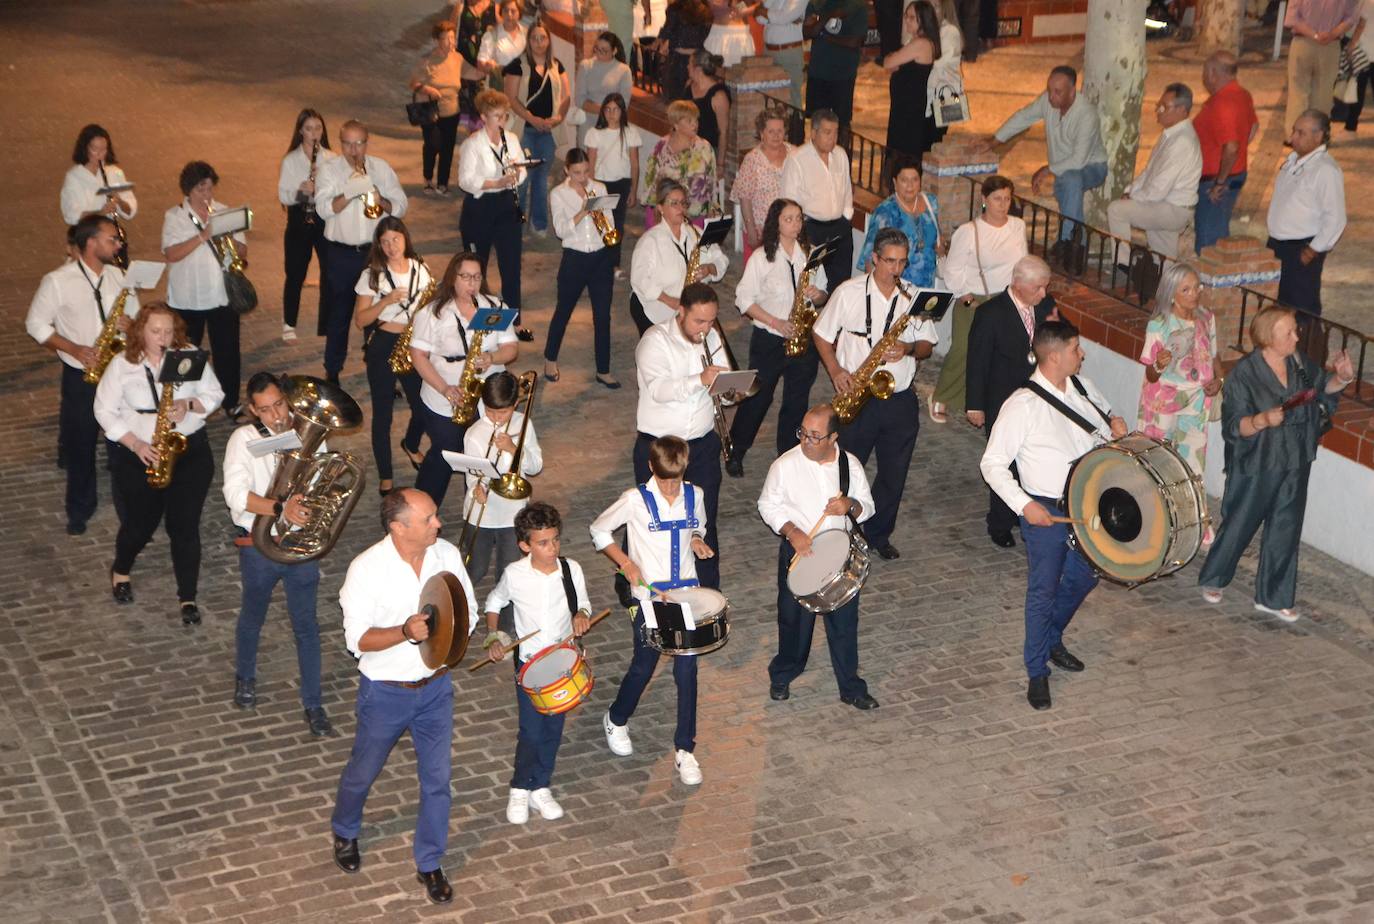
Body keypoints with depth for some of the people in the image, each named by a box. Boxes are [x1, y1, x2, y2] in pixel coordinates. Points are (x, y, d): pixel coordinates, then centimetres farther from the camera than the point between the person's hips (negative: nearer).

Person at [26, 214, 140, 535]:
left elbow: (135, 314, 13)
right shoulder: (58, 281, -12)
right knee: (79, 444, 7)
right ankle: (80, 508, 23)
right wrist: (74, 349, -16)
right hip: (80, 375, -3)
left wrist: (131, 324, -12)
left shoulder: (119, 276, 2)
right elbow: (35, 323, -6)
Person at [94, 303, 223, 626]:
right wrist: (136, 444, -15)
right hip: (137, 455, 0)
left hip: (190, 450, 0)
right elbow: (105, 411, -4)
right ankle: (120, 572, 40)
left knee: (185, 524, -2)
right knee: (141, 521, 8)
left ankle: (188, 597, 10)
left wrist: (188, 404, -18)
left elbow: (214, 394, 3)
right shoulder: (121, 365, -4)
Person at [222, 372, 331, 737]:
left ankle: (313, 705, 17)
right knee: (252, 618, 21)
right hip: (259, 546, -1)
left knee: (307, 626, 6)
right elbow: (236, 494, -24)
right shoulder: (244, 440, -12)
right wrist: (280, 509, -37)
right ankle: (245, 678, 48)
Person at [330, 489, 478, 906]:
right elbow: (358, 640, -20)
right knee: (362, 772, 18)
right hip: (386, 693, -3)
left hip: (435, 687, 3)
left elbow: (469, 609, 1)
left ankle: (429, 864, 27)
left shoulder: (447, 554, -10)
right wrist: (406, 631, -37)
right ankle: (344, 833, 48)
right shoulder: (367, 568, -22)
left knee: (437, 778, 9)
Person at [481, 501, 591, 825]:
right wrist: (493, 637, -6)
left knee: (553, 728, 11)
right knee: (531, 731, -1)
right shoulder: (514, 574, -14)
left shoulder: (571, 570, -11)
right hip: (528, 662, -2)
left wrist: (581, 616, -16)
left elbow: (583, 604, 6)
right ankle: (520, 790, 20)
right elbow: (494, 603, 5)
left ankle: (541, 788, 28)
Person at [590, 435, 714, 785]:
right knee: (643, 666, 8)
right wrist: (626, 563, -11)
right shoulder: (635, 500, -10)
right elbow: (599, 530, 0)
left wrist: (698, 541, -3)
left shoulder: (694, 495, 1)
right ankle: (616, 720, 38)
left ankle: (685, 749, 10)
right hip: (648, 594, -3)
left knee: (686, 669, 0)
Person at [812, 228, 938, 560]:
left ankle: (878, 533, 27)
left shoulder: (914, 297, 2)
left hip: (900, 399, 2)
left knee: (894, 473, 9)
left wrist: (908, 348, -15)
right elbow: (821, 334, 5)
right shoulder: (848, 292, -5)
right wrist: (836, 372, -8)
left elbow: (927, 345, 8)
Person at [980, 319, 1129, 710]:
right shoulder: (1023, 405, -21)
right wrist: (1024, 505, -27)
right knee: (1043, 591, 2)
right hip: (1045, 513, -7)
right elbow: (992, 463, -19)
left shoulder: (1082, 386, 1)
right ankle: (1037, 672, 17)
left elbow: (1104, 412, 24)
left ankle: (1051, 640, 44)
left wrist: (1115, 422, 0)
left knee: (1085, 577, 21)